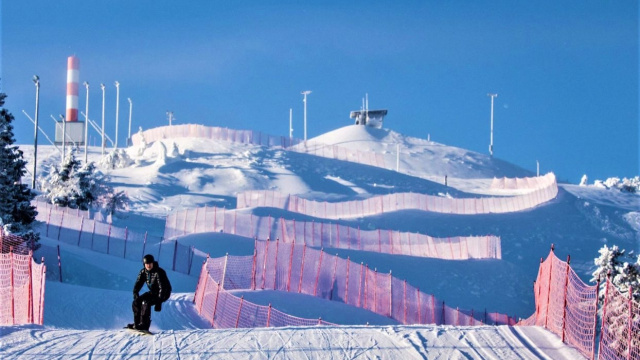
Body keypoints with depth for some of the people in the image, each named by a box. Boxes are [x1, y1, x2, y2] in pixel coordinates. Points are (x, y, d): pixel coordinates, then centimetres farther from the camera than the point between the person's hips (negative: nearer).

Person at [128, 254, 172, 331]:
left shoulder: (159, 273, -26)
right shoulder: (143, 272, -4)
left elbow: (162, 288, -29)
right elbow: (137, 284, 1)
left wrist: (159, 301, -34)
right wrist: (135, 294, -14)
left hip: (164, 294, -8)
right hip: (152, 292, 8)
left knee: (145, 303, -27)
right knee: (136, 302, -3)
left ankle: (144, 325, -27)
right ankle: (137, 324, 5)